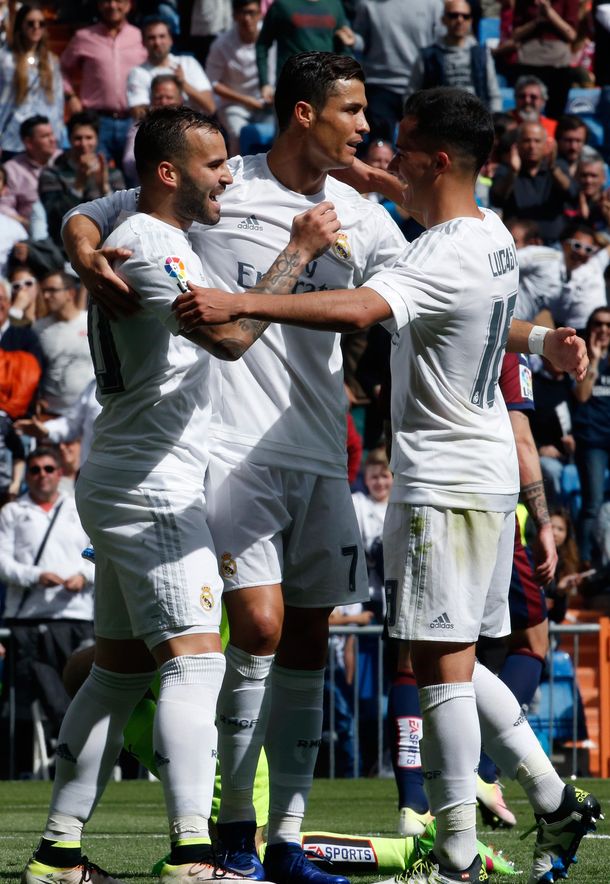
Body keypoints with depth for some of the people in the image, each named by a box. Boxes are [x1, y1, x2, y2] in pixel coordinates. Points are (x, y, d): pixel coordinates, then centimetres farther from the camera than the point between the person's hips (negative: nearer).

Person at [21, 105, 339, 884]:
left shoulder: (148, 239, 17)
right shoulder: (148, 245, -16)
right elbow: (230, 334, -24)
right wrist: (299, 250, -17)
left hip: (125, 488, 11)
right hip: (148, 489, -11)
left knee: (120, 667, 11)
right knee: (195, 660, -15)